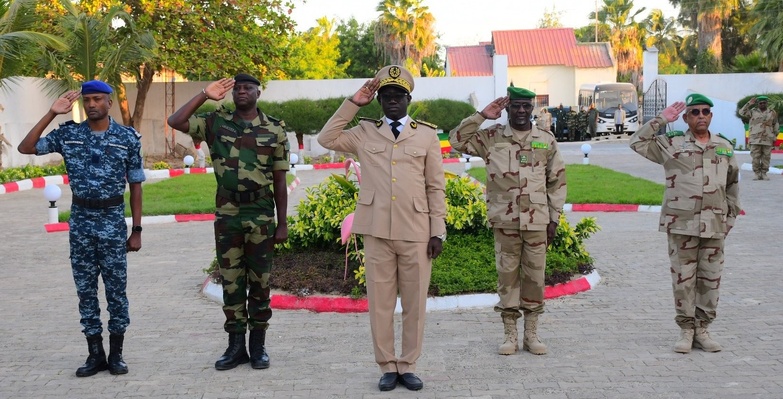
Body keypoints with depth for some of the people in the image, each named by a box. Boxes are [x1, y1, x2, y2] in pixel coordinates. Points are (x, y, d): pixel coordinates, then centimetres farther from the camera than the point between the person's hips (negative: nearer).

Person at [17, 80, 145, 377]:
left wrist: (136, 229, -1)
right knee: (86, 290, 6)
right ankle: (95, 354, 16)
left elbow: (135, 185, 1)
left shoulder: (127, 137, -2)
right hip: (80, 220, 2)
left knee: (116, 289, 3)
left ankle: (116, 354, 15)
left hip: (113, 220, -2)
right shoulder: (68, 133, 2)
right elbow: (25, 148, -1)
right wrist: (52, 113, -6)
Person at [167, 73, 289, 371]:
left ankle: (258, 345, 17)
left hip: (261, 216, -1)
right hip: (227, 215, 1)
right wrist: (204, 95, -6)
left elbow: (279, 180, 2)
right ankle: (236, 345, 16)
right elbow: (175, 122, -7)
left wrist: (282, 223, 0)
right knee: (231, 281, 6)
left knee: (259, 281, 6)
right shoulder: (216, 122, 4)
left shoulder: (274, 130, 2)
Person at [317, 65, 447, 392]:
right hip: (377, 232, 1)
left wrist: (438, 231, -1)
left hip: (416, 233, 0)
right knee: (380, 302, 5)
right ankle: (388, 366, 17)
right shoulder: (364, 132, 9)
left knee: (415, 303, 6)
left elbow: (436, 187, 5)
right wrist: (353, 103, -2)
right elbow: (327, 139, -2)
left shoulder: (427, 134, 5)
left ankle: (408, 365, 19)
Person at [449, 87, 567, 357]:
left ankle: (531, 334, 17)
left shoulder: (547, 141, 6)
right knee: (507, 276, 4)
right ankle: (510, 335, 14)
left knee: (534, 276, 6)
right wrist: (482, 116, -8)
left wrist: (554, 219, 6)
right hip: (505, 221, -1)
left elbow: (557, 182, 9)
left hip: (537, 222, 1)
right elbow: (457, 140, -4)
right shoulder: (492, 138, 3)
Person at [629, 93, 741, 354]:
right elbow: (637, 142, -5)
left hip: (715, 225, 3)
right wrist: (661, 120, -6)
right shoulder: (672, 144, 2)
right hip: (682, 224, -3)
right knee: (683, 278, 1)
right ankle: (687, 330, 13)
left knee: (710, 278, 6)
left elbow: (732, 184, 19)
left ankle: (702, 329, 17)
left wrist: (731, 216, 14)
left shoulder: (725, 147, 12)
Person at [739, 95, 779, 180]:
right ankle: (757, 174, 3)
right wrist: (749, 104, -8)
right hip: (755, 139, -1)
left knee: (766, 158, 2)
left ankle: (764, 174, 9)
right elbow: (742, 113, -4)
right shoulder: (753, 111, 8)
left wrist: (775, 137, 13)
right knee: (755, 158, -3)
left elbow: (776, 125, 17)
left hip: (767, 140, 1)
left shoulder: (772, 113, 11)